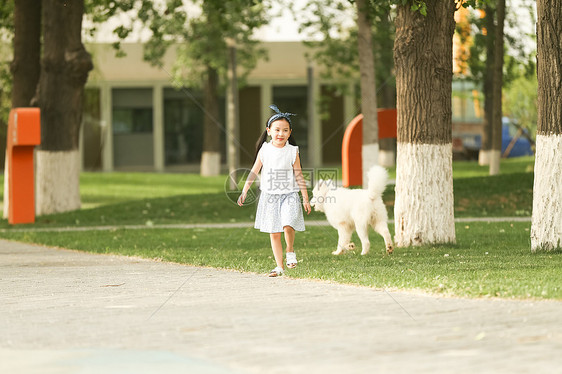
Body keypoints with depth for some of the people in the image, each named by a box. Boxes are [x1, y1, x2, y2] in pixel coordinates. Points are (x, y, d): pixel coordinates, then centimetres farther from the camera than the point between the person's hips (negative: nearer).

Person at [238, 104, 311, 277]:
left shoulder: (292, 152, -4)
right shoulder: (264, 150, 0)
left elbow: (299, 177, 1)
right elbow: (254, 171, 7)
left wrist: (306, 199, 1)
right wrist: (244, 192, 3)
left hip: (288, 195, -2)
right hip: (269, 196, 2)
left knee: (288, 225, -23)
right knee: (274, 233, 4)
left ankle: (290, 250, 5)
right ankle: (279, 266, 14)